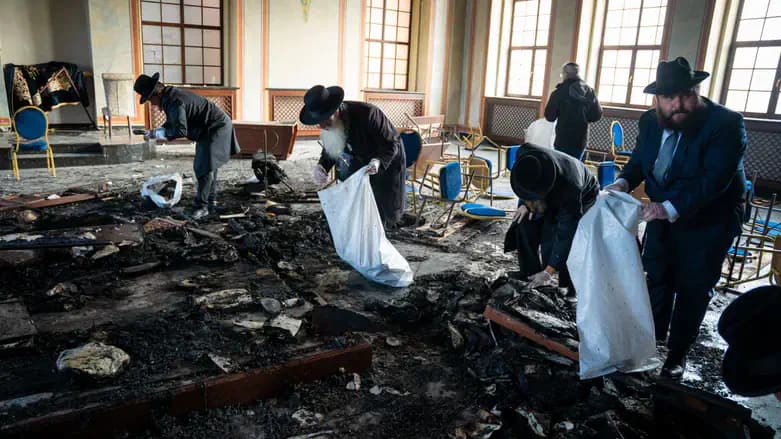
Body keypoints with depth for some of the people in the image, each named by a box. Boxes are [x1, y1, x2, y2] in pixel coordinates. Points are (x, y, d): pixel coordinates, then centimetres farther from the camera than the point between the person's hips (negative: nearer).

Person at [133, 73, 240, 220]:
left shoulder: (174, 101, -27)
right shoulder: (170, 97, 5)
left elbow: (180, 131, -31)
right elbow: (172, 123, 15)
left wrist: (157, 134, -21)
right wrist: (156, 131, -1)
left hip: (217, 127, -11)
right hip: (208, 130, 11)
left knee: (205, 167, -14)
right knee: (201, 166, 17)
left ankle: (201, 206, -10)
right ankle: (211, 202, 25)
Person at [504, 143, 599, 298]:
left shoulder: (570, 187, -46)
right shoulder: (523, 155, -35)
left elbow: (566, 233, -38)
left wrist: (548, 272, -36)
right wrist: (526, 204, -18)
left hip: (583, 197, -5)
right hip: (552, 196, 5)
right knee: (525, 226, -16)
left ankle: (571, 292, -10)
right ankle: (530, 277, -3)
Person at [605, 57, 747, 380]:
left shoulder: (726, 123, -24)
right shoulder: (650, 121, -7)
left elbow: (714, 179, -34)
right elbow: (640, 158, 8)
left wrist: (671, 207, -46)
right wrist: (624, 182, -13)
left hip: (708, 224, -5)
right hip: (663, 217, 5)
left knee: (693, 290, 8)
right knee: (656, 280, 17)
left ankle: (678, 352, 25)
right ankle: (651, 338, 39)